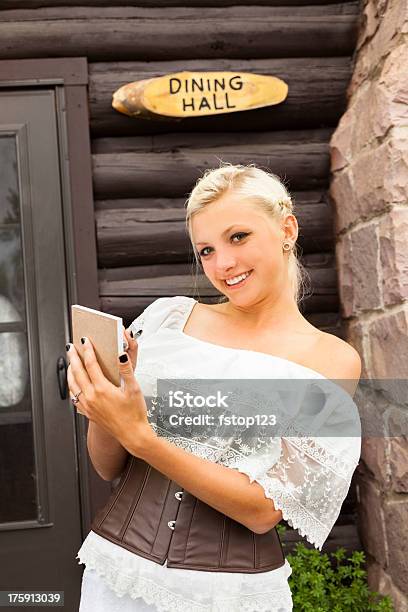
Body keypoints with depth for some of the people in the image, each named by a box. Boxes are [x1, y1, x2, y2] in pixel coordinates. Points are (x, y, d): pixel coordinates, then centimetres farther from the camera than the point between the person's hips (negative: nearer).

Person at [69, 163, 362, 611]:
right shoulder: (169, 316, -3)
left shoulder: (332, 360, -10)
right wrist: (100, 412, -19)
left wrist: (141, 437, -25)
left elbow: (263, 510, -15)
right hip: (118, 570, 3)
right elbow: (109, 468, 2)